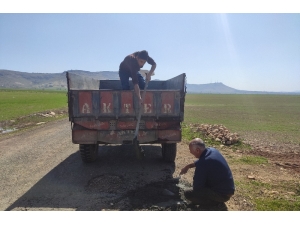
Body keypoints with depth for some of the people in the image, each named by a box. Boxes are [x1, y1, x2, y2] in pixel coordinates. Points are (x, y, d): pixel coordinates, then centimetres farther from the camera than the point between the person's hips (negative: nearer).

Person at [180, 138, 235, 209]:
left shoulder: (203, 163, -30)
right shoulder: (212, 150, -3)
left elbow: (196, 186, -19)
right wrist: (188, 166, 13)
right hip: (228, 188, 9)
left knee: (187, 193, -11)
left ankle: (215, 203, 1)